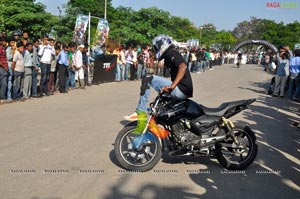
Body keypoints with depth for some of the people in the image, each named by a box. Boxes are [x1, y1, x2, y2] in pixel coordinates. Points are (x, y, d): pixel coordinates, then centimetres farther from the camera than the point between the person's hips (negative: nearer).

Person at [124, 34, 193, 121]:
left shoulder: (171, 53, -6)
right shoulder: (170, 54, 24)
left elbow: (183, 67, -24)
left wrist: (172, 86, -29)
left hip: (180, 89, -10)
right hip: (183, 91, 10)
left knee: (147, 78, -13)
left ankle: (140, 112, -14)